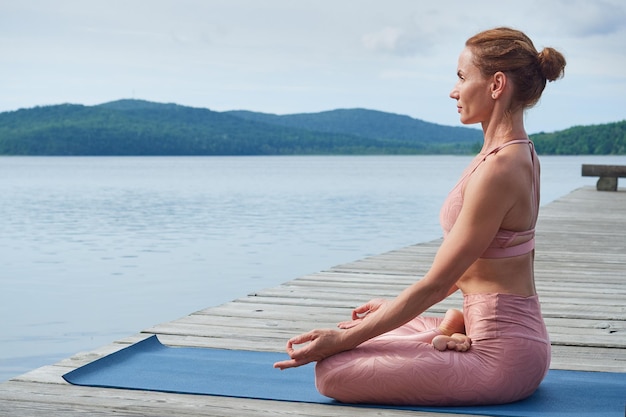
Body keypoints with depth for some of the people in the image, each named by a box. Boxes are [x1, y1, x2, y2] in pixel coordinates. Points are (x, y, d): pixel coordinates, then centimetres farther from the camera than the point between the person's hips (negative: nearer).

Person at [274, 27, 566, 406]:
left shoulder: (497, 170, -24)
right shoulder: (521, 155, 8)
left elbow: (436, 284, -20)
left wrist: (343, 340, -14)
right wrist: (394, 307, 20)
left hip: (500, 357, -9)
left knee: (332, 370, -14)